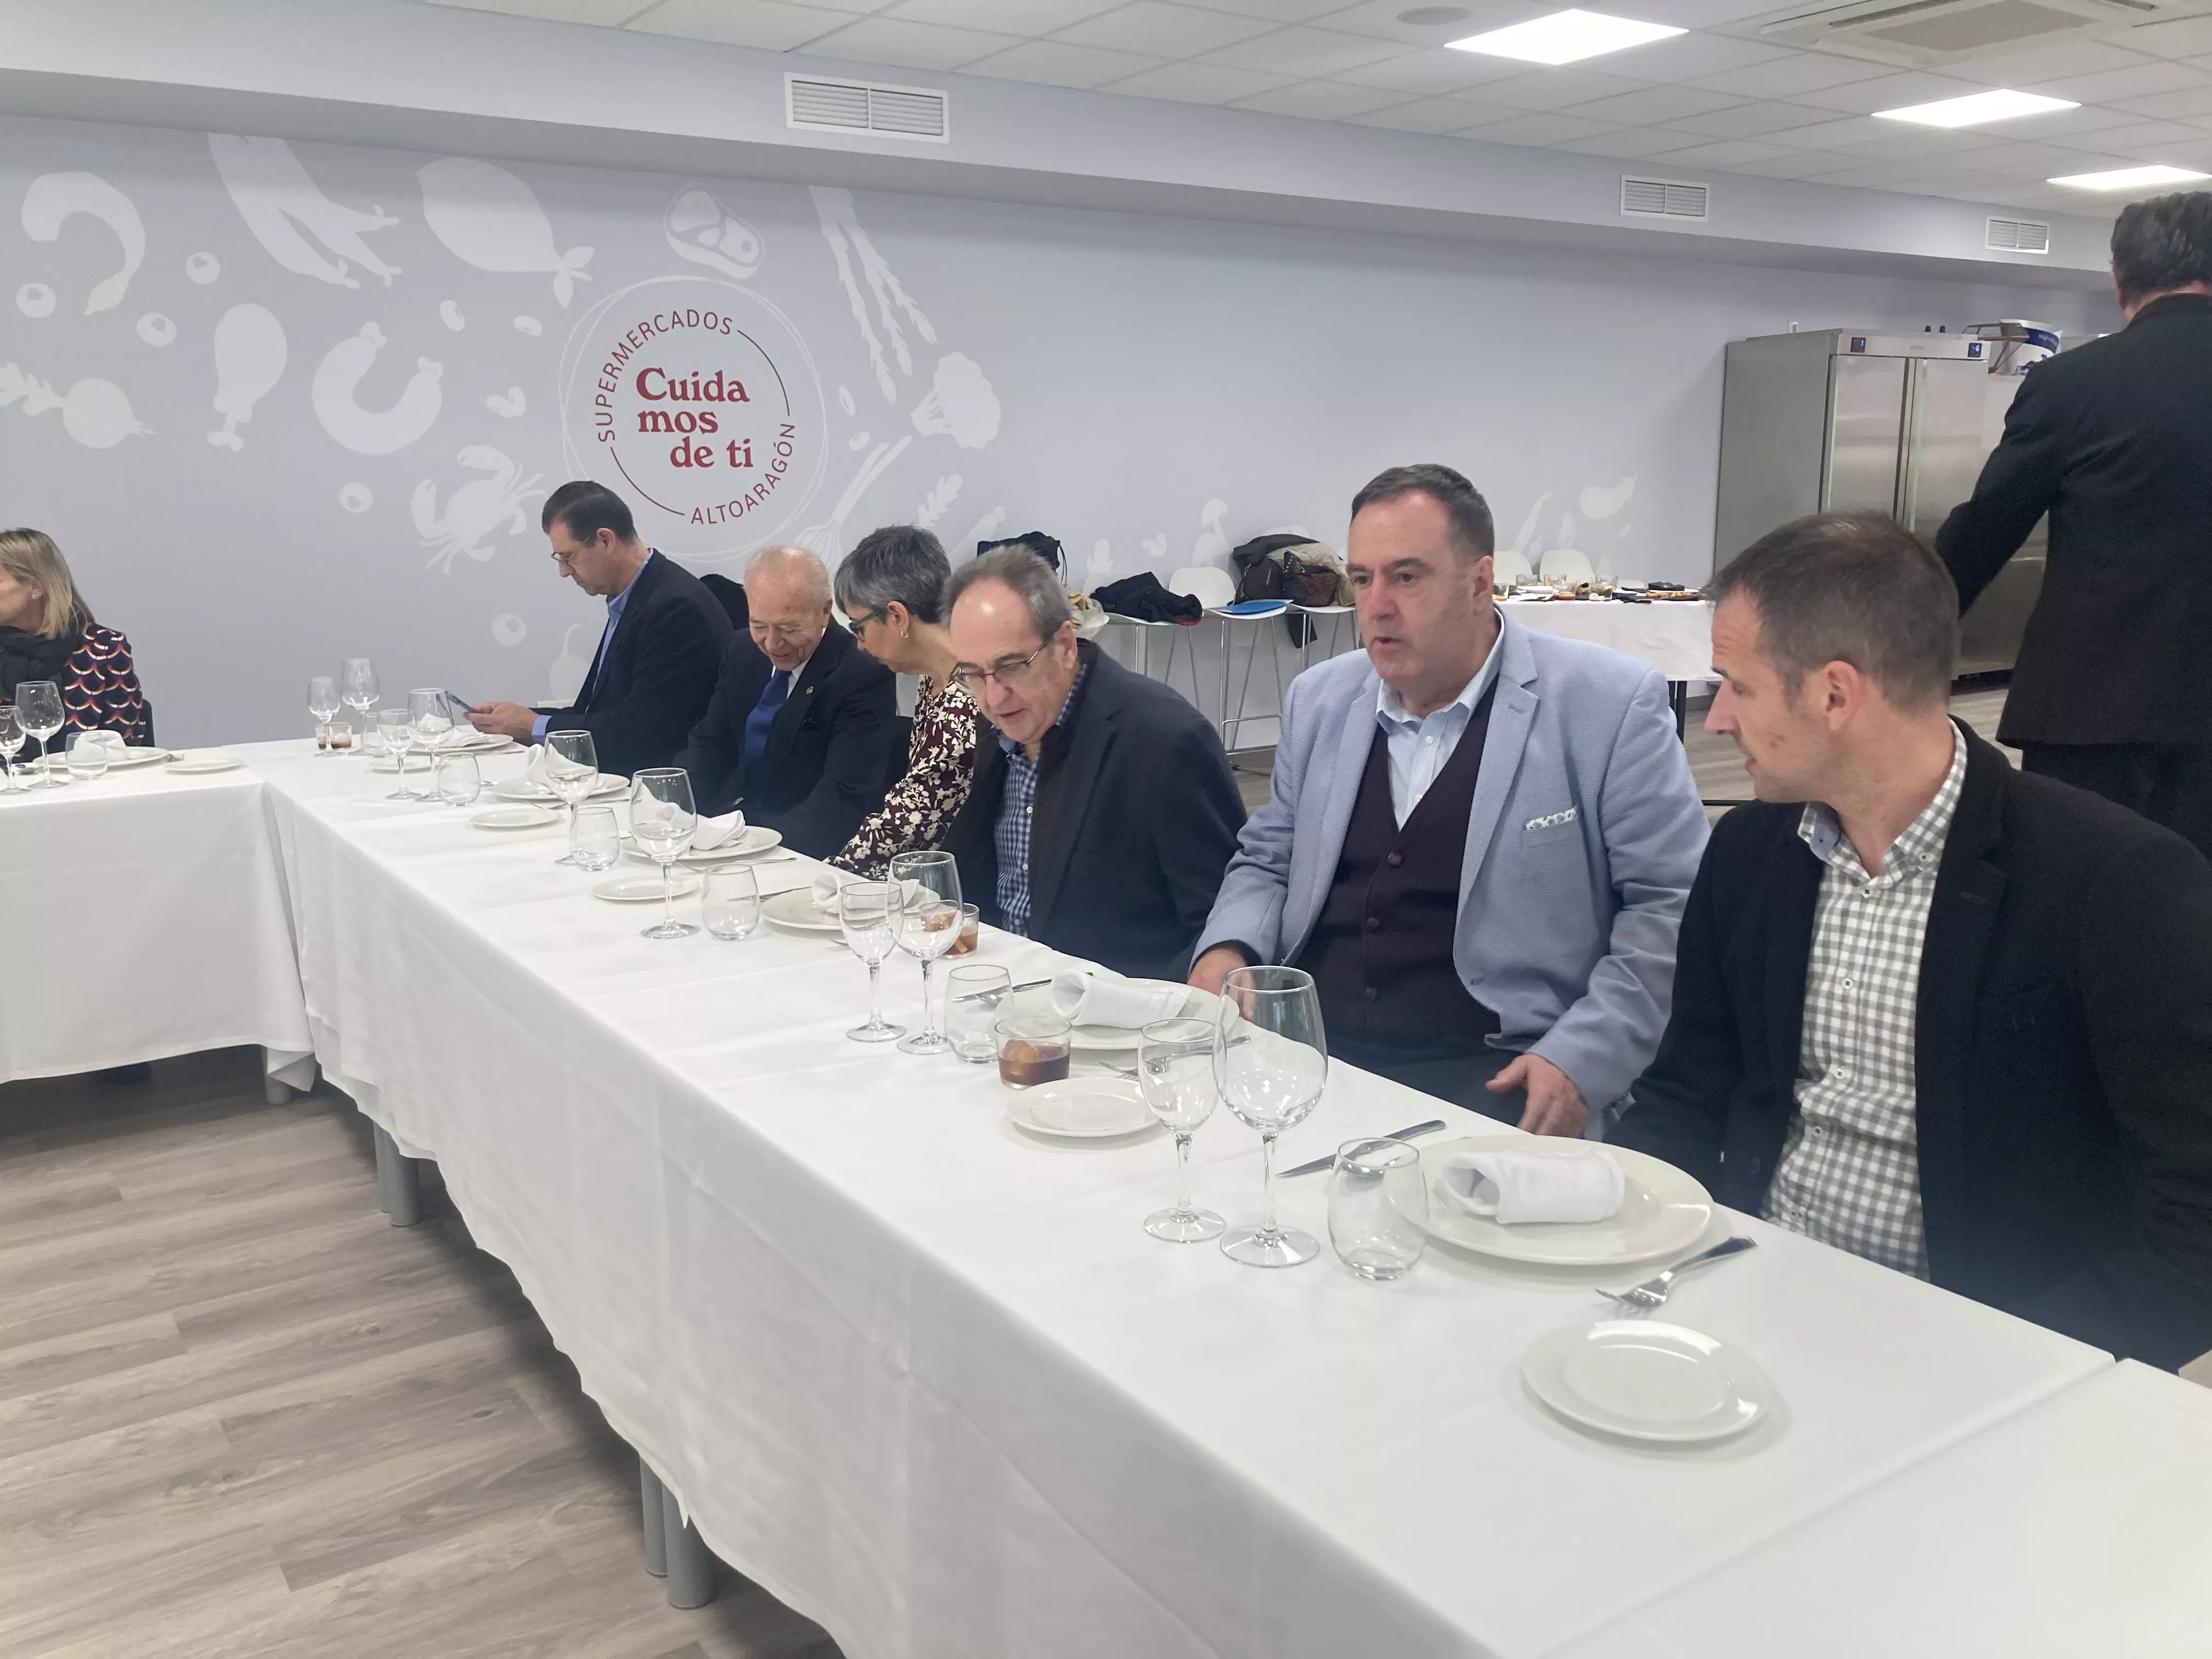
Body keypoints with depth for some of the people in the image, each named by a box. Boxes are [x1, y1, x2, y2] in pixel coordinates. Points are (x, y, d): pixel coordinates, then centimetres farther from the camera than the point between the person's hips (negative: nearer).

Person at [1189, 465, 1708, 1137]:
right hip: (1310, 1050, 5)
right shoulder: (1320, 698, 12)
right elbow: (1267, 861, 21)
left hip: (1495, 1074, -5)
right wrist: (1226, 950, 0)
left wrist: (1581, 1060, -15)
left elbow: (1672, 905, -4)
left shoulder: (1610, 704, -4)